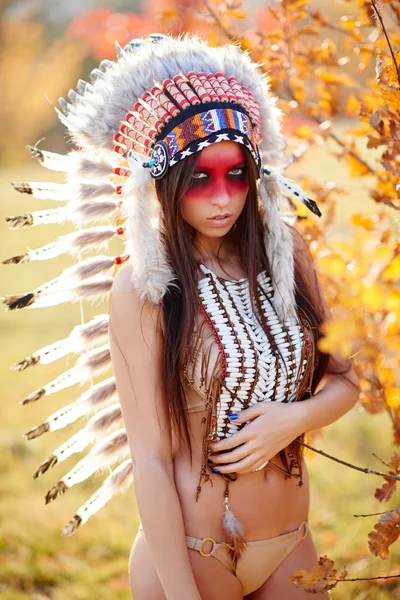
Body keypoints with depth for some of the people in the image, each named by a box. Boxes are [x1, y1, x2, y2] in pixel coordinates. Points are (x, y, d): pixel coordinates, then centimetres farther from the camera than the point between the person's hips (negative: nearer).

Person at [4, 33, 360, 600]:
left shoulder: (286, 253, -1)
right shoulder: (143, 287, -14)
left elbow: (344, 378, 7)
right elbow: (150, 458, -16)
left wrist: (296, 416, -13)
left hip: (291, 546, 5)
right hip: (188, 553, -4)